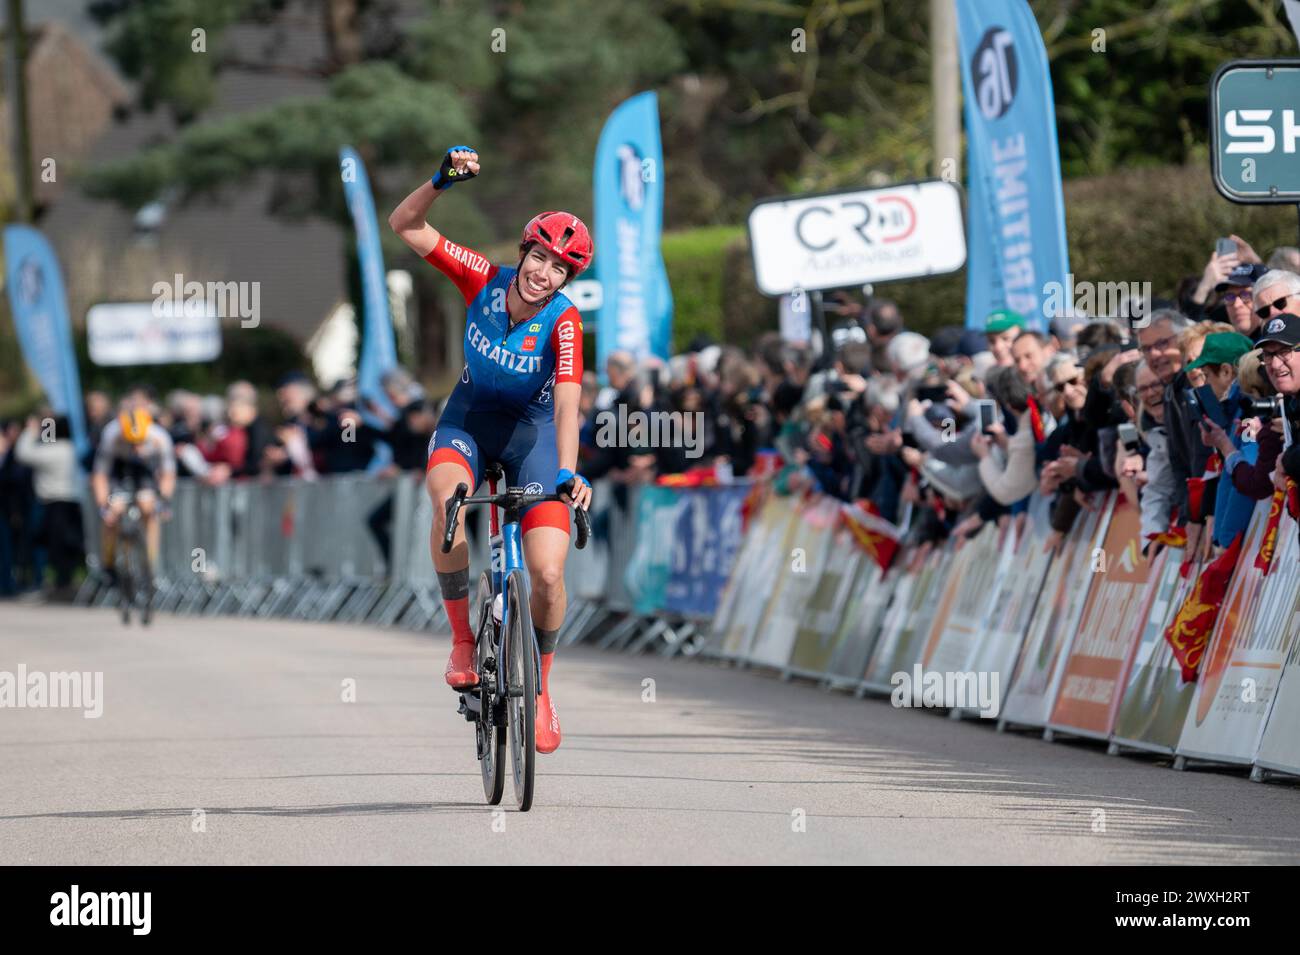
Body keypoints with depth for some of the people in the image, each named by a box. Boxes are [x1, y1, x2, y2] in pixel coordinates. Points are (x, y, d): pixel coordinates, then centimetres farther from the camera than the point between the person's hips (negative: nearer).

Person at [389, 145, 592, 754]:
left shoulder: (563, 323, -24)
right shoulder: (484, 281, -18)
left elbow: (567, 403, -36)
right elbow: (405, 226, -16)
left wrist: (568, 472, -50)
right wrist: (442, 181, -33)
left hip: (533, 429, -1)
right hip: (471, 414, 1)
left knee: (548, 575, -15)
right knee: (448, 500, -35)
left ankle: (539, 686, 12)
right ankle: (462, 639, -18)